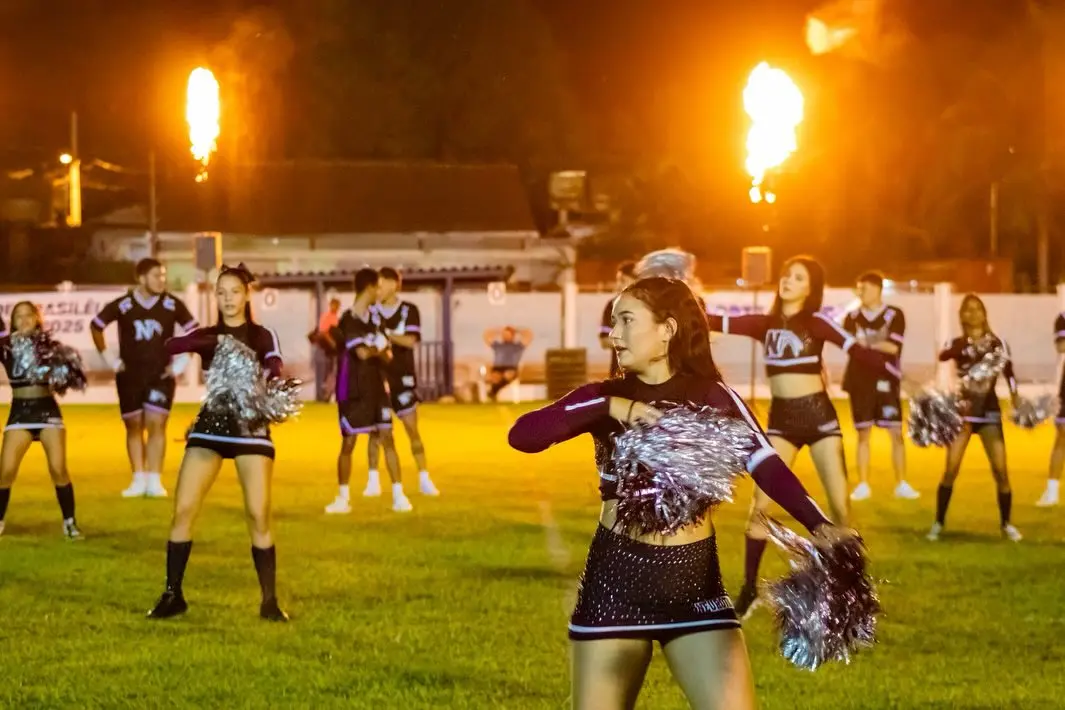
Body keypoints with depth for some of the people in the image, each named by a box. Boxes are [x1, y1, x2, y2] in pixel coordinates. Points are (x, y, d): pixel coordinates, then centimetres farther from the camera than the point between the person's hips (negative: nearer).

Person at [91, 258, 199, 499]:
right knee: (134, 426, 6)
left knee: (156, 425, -8)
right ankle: (139, 480, 13)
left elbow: (193, 331, 4)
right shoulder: (122, 305, -11)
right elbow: (96, 326, 4)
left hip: (161, 375, -1)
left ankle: (154, 481, -6)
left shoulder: (172, 305, -9)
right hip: (130, 375, 1)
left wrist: (181, 362, -1)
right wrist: (109, 359, 3)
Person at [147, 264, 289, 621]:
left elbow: (276, 372, -16)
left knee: (258, 515, -8)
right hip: (211, 425, 2)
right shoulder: (207, 335, 8)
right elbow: (171, 346, -13)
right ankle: (173, 595, 7)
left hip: (251, 427, -2)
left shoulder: (263, 336, 3)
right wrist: (214, 343, -28)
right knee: (183, 510, -4)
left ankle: (269, 601, 1)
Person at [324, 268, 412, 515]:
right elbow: (363, 352, -24)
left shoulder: (374, 317, 9)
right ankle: (343, 498, 14)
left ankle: (399, 496, 5)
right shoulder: (349, 321, -13)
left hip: (376, 388, 6)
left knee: (387, 439, 1)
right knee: (348, 444, 2)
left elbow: (387, 355, 6)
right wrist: (379, 350, -5)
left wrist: (373, 351, -14)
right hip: (352, 392, -5)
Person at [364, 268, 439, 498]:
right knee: (376, 429, -1)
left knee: (412, 429, 1)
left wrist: (385, 334, -25)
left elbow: (411, 340, -14)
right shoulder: (371, 312, 1)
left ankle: (424, 480, 7)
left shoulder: (409, 311, -1)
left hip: (403, 377, 0)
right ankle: (373, 481, 4)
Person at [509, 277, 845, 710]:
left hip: (693, 580, -1)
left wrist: (819, 526, -33)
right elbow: (522, 435, -11)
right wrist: (608, 407, -20)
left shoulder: (713, 398, -1)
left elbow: (768, 468, -16)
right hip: (614, 579, 2)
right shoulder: (606, 398, 4)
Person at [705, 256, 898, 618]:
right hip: (781, 418, 2)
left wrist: (902, 376, -18)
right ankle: (749, 591, 7)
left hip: (818, 415, -2)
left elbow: (859, 352, -9)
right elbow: (718, 323, -2)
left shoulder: (817, 322, -3)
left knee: (840, 506, -2)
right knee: (760, 504, -3)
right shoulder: (764, 323, 6)